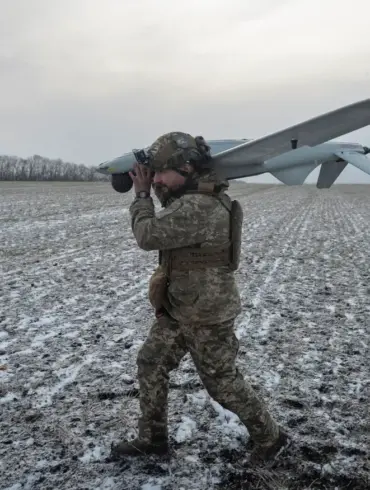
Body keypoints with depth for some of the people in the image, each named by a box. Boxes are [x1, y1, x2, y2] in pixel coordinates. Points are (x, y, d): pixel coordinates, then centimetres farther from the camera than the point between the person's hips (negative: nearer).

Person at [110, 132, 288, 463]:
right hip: (179, 310, 10)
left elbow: (148, 236, -26)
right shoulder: (198, 197, 4)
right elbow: (165, 228, 17)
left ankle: (270, 436, 28)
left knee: (223, 382, 6)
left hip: (207, 317, -10)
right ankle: (152, 439, 30)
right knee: (150, 365, 15)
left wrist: (142, 194, -12)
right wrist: (156, 190, 5)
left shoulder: (198, 207, -30)